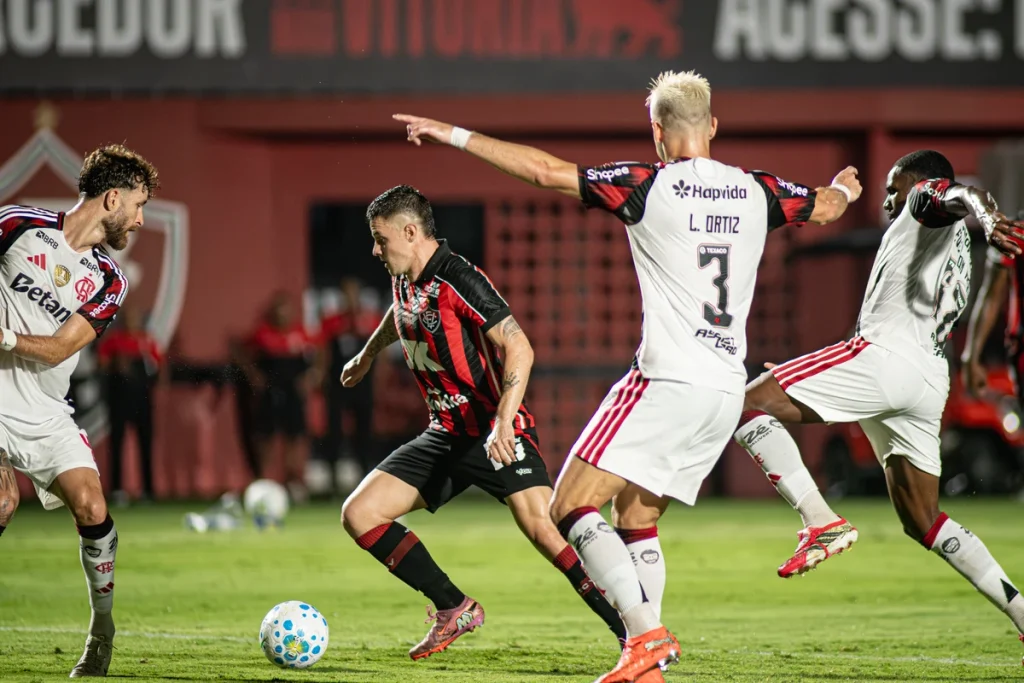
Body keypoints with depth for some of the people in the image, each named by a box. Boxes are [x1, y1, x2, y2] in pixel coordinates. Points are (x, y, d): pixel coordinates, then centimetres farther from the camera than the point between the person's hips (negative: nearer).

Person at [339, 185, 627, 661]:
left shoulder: (458, 281, -18)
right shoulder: (404, 281, 8)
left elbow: (519, 349, -24)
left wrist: (502, 422, -34)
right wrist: (367, 355, 51)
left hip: (498, 434, -8)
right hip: (446, 435, 8)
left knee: (544, 530, -25)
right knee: (359, 515, -2)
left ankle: (636, 635, -19)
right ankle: (455, 609, 7)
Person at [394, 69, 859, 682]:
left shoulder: (648, 186, -5)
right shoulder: (757, 192, 10)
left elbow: (548, 171, -6)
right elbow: (826, 207, 30)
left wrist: (452, 135, 2)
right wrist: (846, 187, 55)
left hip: (668, 380, -7)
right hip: (728, 391, 7)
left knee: (572, 508, -5)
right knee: (636, 516, 18)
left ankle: (647, 632, -22)